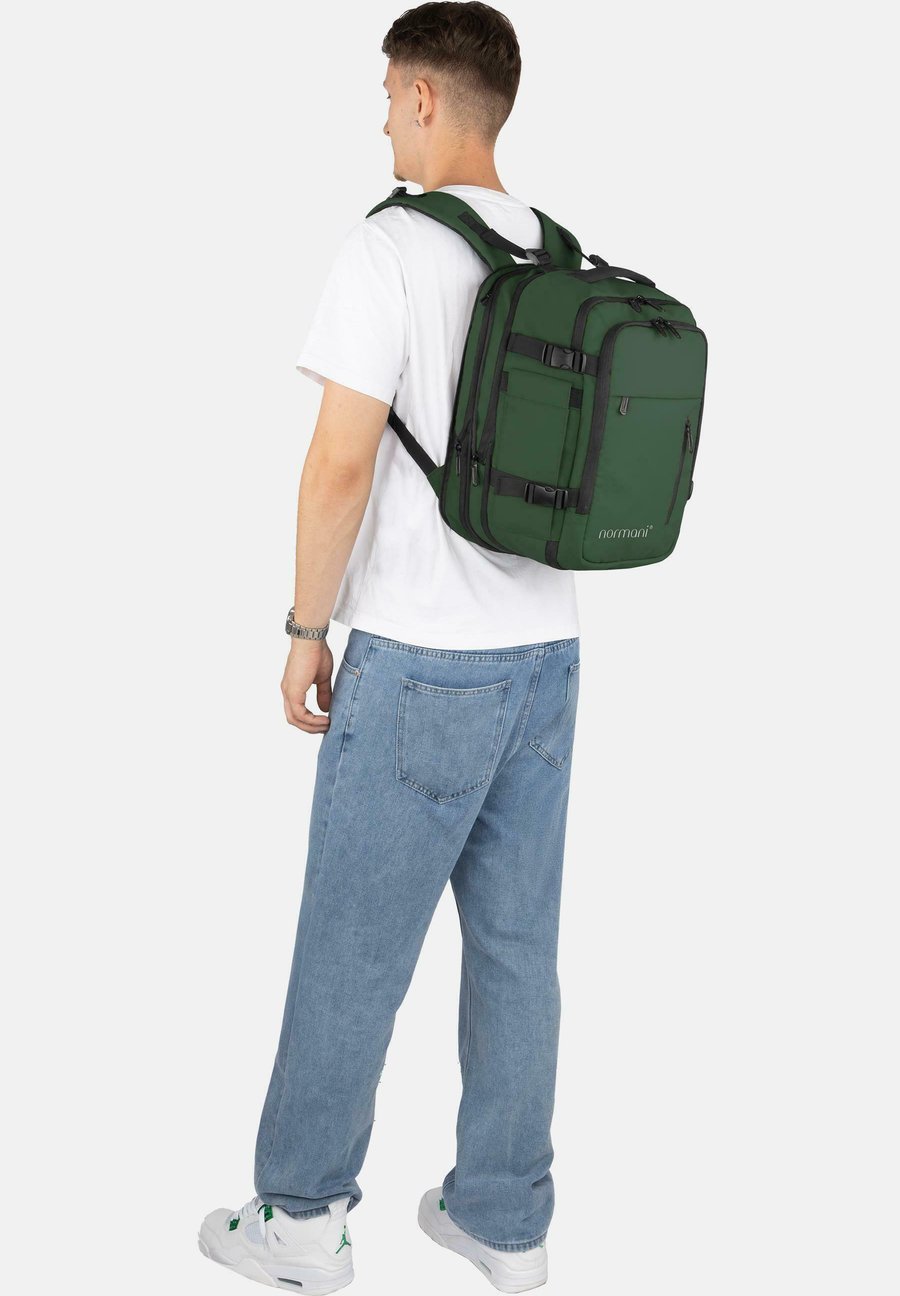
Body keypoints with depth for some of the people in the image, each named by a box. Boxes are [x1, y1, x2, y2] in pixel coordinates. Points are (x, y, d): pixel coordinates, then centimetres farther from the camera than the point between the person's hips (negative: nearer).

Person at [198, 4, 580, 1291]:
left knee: (352, 950, 6)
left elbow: (339, 467, -16)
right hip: (547, 652, 7)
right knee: (516, 944, 12)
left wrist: (305, 628, -4)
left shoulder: (389, 249, -12)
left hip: (418, 663, -6)